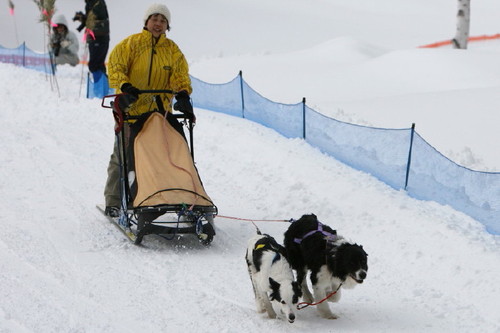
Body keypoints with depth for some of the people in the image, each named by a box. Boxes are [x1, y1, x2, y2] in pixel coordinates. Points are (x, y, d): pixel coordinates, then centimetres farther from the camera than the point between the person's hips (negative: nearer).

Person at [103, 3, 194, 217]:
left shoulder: (172, 50, 10)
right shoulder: (130, 44, 0)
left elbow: (180, 75, 2)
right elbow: (114, 66, -7)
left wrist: (183, 94, -18)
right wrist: (124, 86, -25)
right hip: (130, 109, -3)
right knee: (122, 156, 0)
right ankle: (113, 202, 8)